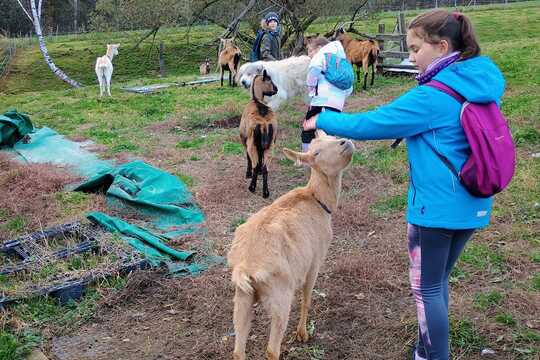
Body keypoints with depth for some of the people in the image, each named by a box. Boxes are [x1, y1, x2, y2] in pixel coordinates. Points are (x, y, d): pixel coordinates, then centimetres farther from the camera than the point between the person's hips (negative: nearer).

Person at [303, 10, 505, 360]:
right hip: (472, 206, 8)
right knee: (438, 281, 23)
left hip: (436, 207, -8)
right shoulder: (484, 80, 3)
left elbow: (371, 124, -14)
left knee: (426, 288, 8)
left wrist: (324, 120, -1)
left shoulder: (433, 96, -20)